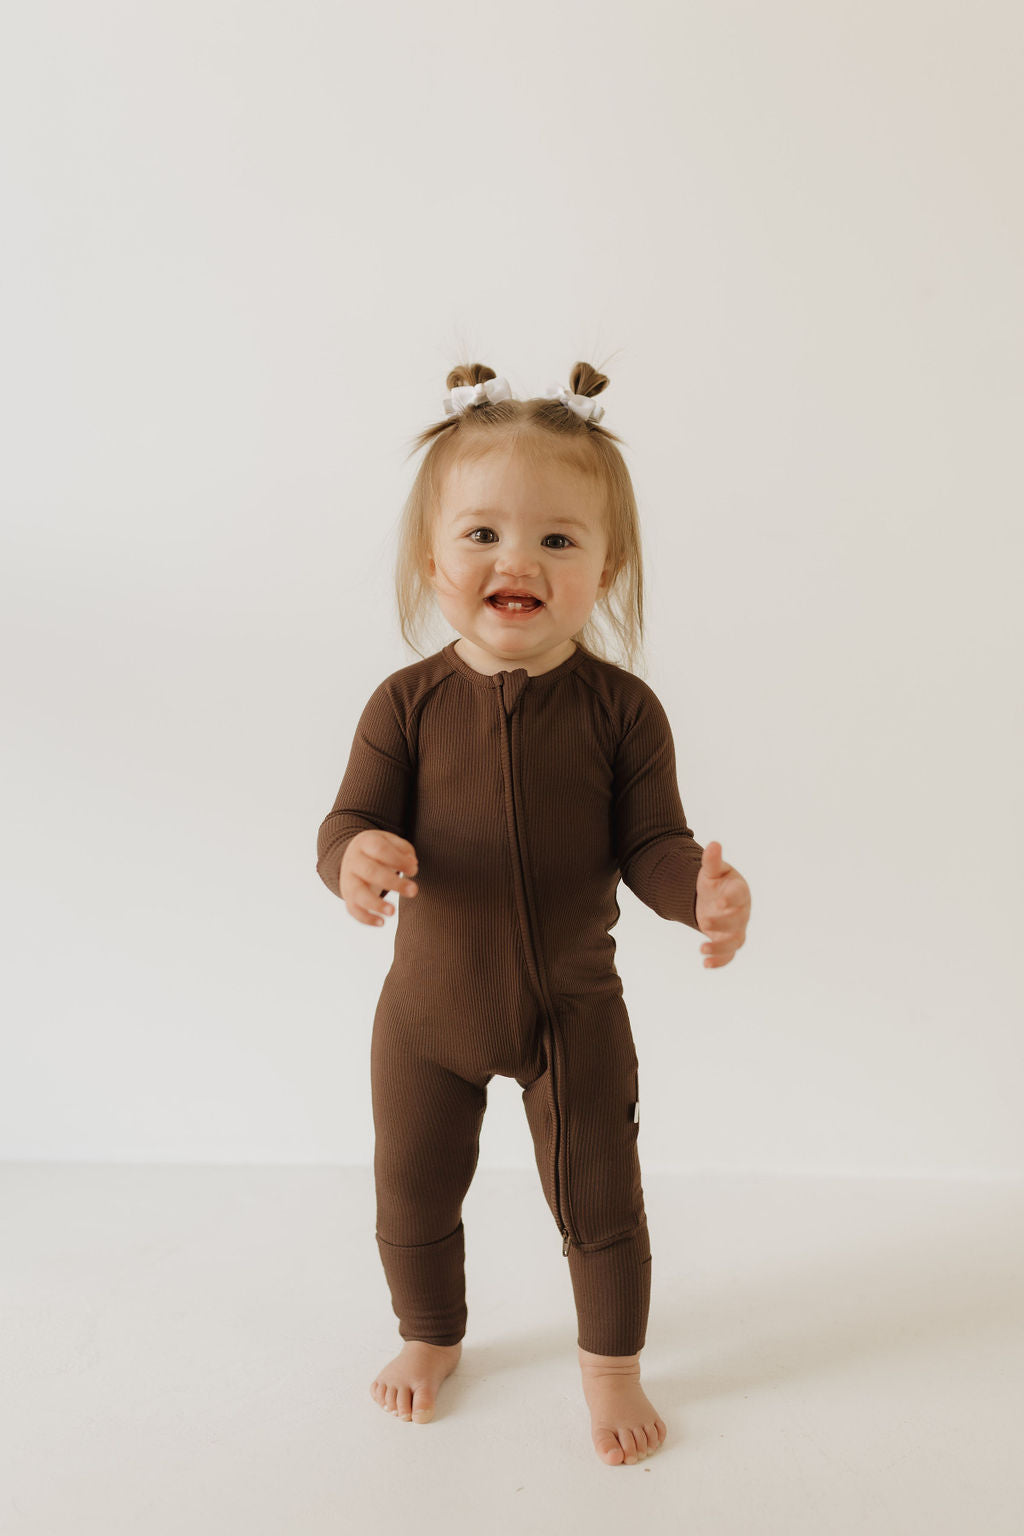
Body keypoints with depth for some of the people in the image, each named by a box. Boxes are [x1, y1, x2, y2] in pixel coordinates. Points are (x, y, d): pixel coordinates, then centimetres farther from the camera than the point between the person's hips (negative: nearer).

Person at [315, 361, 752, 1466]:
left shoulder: (620, 709, -14)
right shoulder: (408, 703, -12)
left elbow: (649, 842, -11)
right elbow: (352, 818, -12)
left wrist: (702, 892, -32)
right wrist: (356, 857, -36)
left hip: (574, 1010, -1)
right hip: (429, 1008, 2)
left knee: (599, 1200, 13)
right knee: (412, 1193, 19)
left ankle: (611, 1363, 42)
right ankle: (430, 1336, 50)